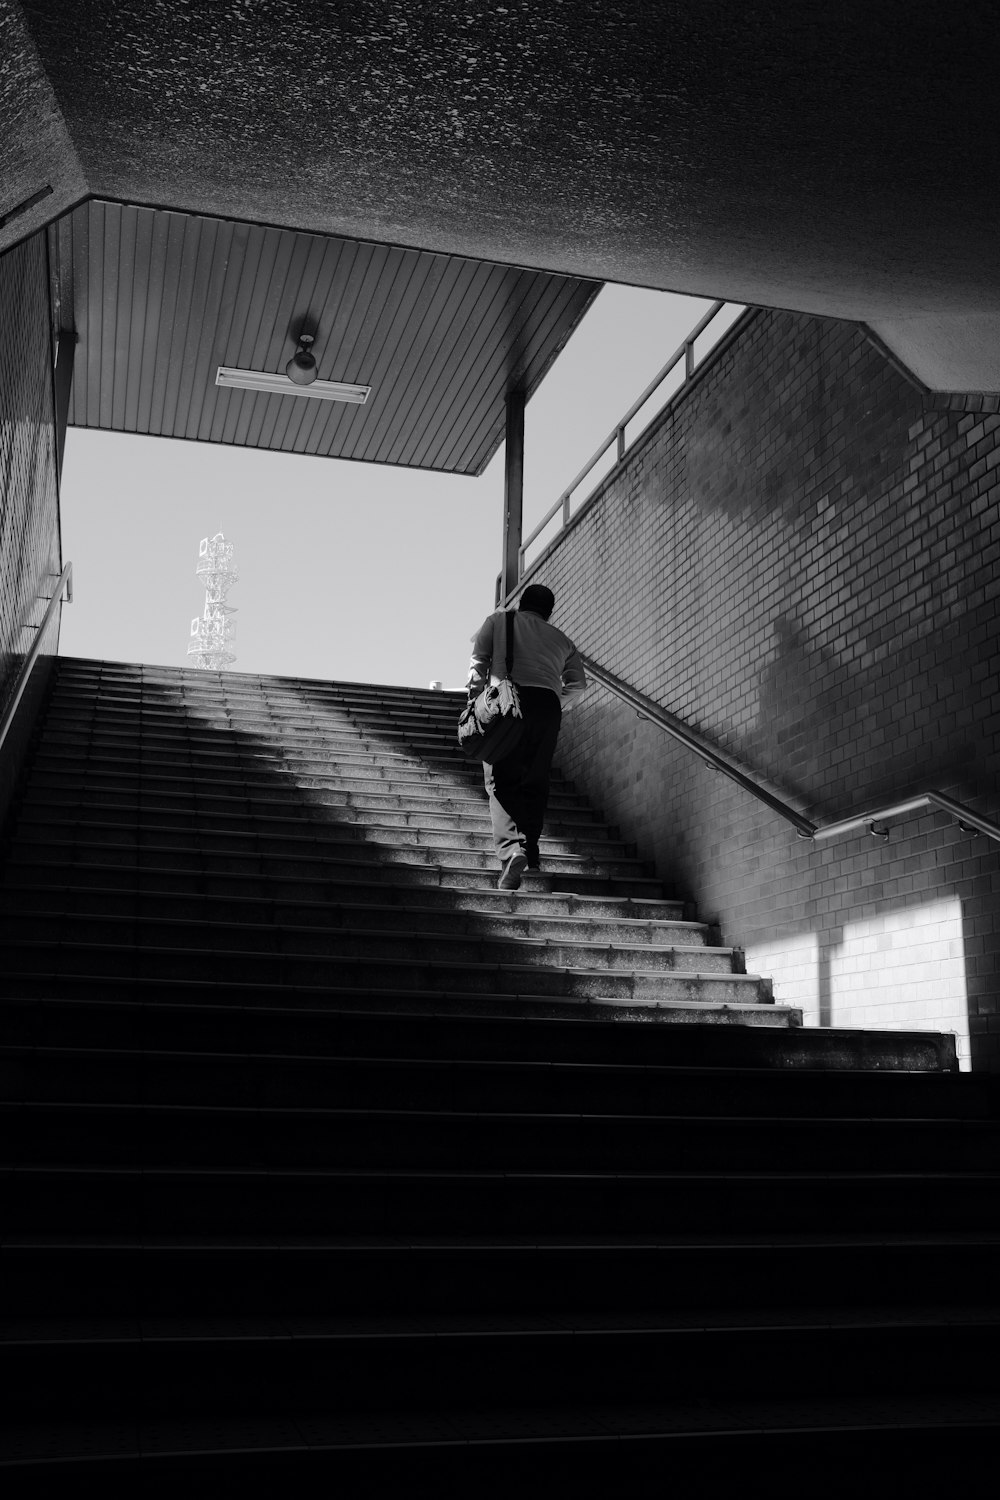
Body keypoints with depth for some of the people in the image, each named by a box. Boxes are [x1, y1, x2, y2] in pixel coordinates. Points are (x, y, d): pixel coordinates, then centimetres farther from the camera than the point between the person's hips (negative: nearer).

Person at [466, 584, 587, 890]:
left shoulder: (499, 619, 22)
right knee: (536, 782, 8)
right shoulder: (560, 639, 28)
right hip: (548, 703, 3)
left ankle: (511, 850, -24)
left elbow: (478, 661, 10)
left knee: (502, 781, -6)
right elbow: (577, 682, 17)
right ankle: (530, 852, 0)